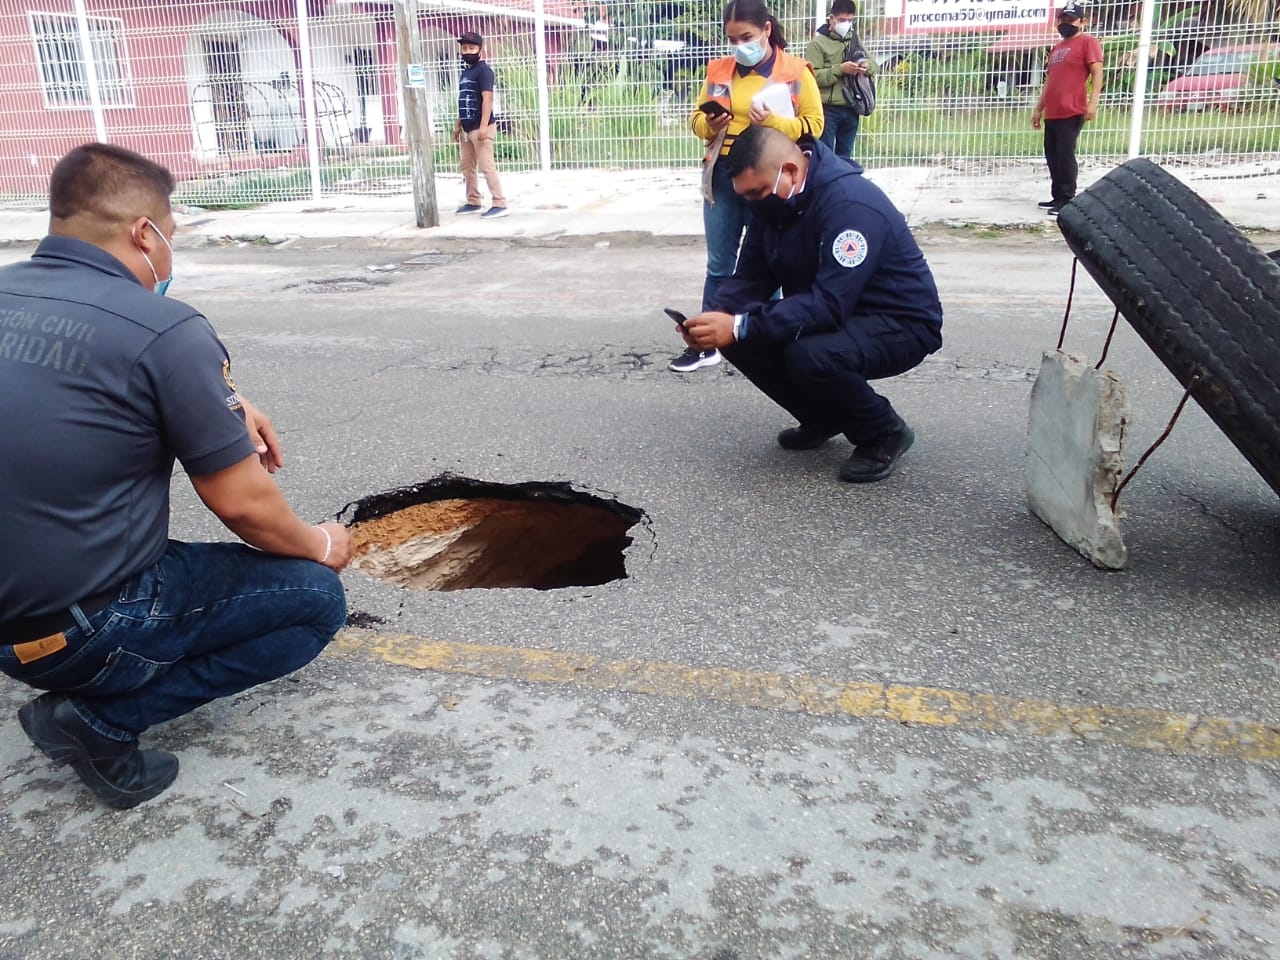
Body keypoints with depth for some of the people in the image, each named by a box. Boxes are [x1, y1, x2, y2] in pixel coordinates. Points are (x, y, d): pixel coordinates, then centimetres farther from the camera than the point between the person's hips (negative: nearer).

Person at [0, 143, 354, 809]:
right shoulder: (163, 330, -20)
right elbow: (243, 505, -14)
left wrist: (222, 405, 11)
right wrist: (320, 545, 6)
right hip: (86, 632, -7)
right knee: (316, 597, 6)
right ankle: (103, 719, -2)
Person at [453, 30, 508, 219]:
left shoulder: (483, 70, -9)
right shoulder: (465, 71, 18)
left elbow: (487, 98, -18)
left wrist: (483, 126, -26)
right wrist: (458, 125, 20)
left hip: (481, 128, -9)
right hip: (467, 129, 9)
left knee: (487, 166, -12)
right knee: (467, 167, 13)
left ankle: (500, 204, -10)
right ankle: (473, 202, 22)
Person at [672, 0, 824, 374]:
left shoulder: (796, 72, -4)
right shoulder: (719, 70, 7)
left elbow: (813, 125, -5)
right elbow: (696, 115, 14)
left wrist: (773, 121, -22)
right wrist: (708, 125, -10)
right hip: (722, 178, 4)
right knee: (718, 264, 10)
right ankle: (707, 343, 17)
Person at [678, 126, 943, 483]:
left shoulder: (851, 203, -29)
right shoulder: (774, 201, -3)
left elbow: (829, 305, -36)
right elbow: (750, 277, -1)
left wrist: (740, 327, -39)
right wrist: (716, 316, -22)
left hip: (901, 323, -8)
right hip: (836, 316, 8)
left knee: (810, 356, -36)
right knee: (739, 340, -10)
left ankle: (884, 432, -7)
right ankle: (823, 417, 10)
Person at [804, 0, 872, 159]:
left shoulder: (855, 41, 16)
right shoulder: (818, 43, -4)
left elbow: (872, 64, 19)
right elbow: (812, 77, -14)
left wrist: (867, 66, -5)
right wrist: (840, 69, -21)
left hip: (851, 109, 6)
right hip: (828, 109, -6)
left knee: (845, 155, 12)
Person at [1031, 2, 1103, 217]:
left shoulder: (1088, 42, 0)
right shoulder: (1057, 47, 24)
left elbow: (1097, 72, -9)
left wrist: (1093, 102, -20)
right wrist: (1039, 108, 23)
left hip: (1072, 112, -8)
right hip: (1052, 113, 8)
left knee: (1065, 156, -10)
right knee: (1052, 156, 9)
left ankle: (1067, 201, -8)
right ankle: (1057, 197, 16)